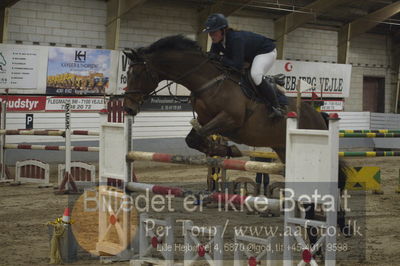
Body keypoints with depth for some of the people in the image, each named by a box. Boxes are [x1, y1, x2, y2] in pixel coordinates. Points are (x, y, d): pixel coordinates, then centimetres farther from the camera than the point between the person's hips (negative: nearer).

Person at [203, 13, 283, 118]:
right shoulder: (217, 41, -14)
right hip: (249, 56, 9)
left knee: (255, 75, -34)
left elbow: (238, 66, -42)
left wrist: (220, 58, -40)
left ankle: (275, 106, -21)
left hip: (266, 51, -9)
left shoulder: (236, 38, -39)